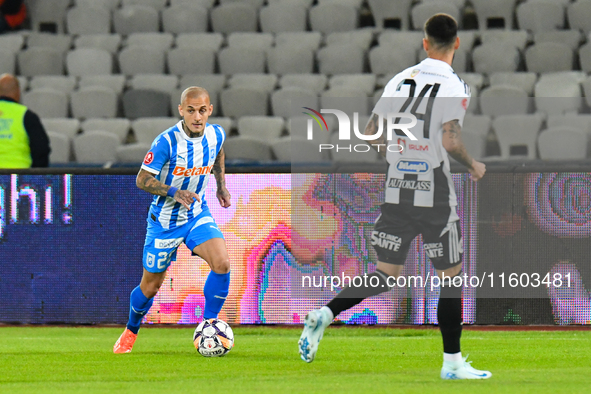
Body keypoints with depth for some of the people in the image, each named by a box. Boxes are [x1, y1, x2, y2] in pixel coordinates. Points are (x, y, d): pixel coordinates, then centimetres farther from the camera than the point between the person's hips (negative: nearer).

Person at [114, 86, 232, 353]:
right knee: (151, 285, 7)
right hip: (165, 219, -3)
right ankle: (131, 332, 35)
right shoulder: (167, 141, -24)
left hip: (197, 215, 3)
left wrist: (221, 186, 13)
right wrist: (173, 192, -33)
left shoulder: (216, 135, -8)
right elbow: (142, 179, -19)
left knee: (222, 264, -22)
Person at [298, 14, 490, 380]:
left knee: (386, 274, 13)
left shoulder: (400, 81, 6)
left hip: (397, 191, 5)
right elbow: (451, 140, -21)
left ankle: (325, 314, -5)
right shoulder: (454, 87, -10)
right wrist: (473, 166, -3)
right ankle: (452, 362, 10)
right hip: (436, 195, -5)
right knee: (451, 276, 7)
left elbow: (371, 132, 8)